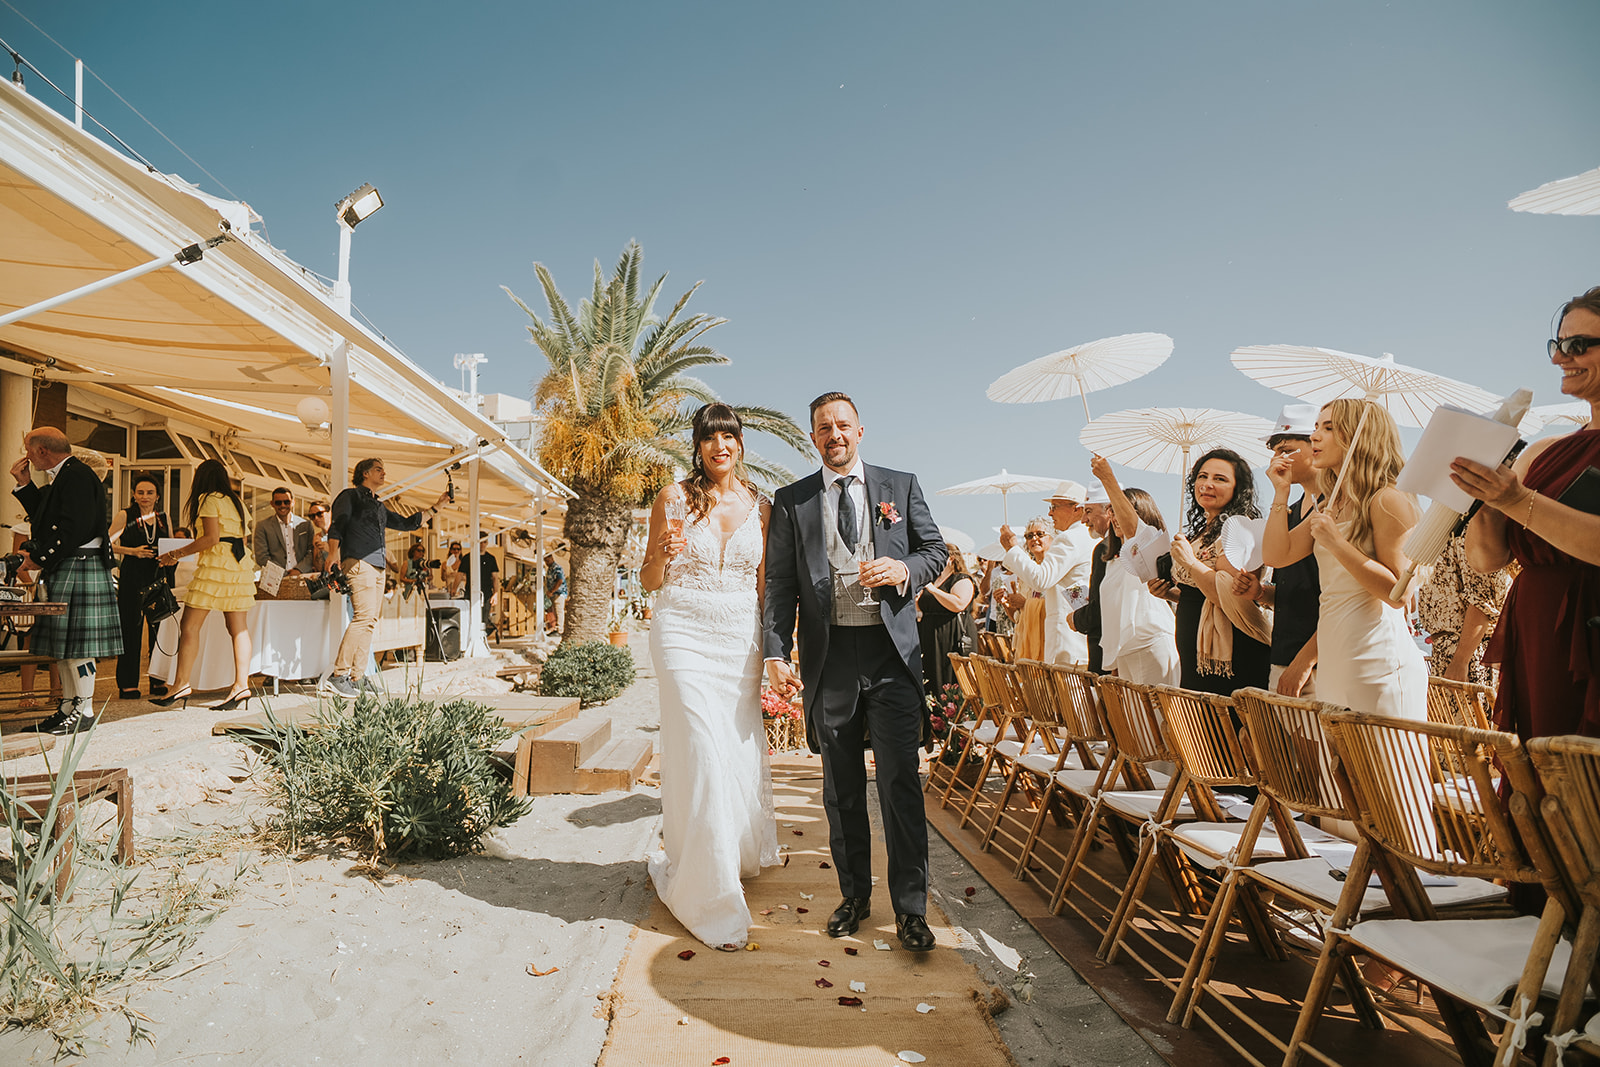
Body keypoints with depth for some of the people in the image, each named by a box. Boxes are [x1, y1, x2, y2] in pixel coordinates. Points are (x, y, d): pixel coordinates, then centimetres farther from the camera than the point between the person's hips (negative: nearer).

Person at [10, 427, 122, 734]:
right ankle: (68, 707, 18)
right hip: (62, 570, 11)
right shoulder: (60, 478, 20)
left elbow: (73, 528, -20)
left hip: (79, 568, -11)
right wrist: (24, 484, 18)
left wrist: (39, 560, -16)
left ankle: (85, 710, -2)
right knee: (62, 642, 12)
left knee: (76, 641, -7)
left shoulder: (76, 475, -13)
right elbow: (45, 518, 23)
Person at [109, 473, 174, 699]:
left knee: (160, 627, 3)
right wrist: (133, 551, -15)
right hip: (131, 578, -3)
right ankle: (127, 684, 4)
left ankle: (159, 681, 10)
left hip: (158, 578, 3)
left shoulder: (163, 518, 13)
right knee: (131, 629, -2)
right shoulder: (125, 516, 2)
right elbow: (109, 544, -2)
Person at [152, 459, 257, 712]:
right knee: (238, 627, 2)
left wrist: (177, 553, -7)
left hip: (216, 567, -8)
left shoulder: (209, 499, -3)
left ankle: (181, 685, -5)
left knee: (189, 625, -4)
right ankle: (241, 686, -2)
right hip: (240, 566, 8)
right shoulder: (236, 501, 19)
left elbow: (212, 538, -12)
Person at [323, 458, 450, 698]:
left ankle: (356, 677, 3)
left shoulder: (380, 507, 28)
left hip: (378, 567, 8)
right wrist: (333, 558, -17)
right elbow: (336, 527, -3)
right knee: (364, 616, -19)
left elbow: (407, 523, 33)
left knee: (370, 621, 2)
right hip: (358, 562, -8)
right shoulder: (350, 496, 7)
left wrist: (437, 505, 31)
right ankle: (338, 675, -19)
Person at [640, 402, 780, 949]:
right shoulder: (673, 498, 0)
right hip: (685, 633, -3)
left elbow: (764, 584, 12)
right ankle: (707, 891, 7)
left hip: (741, 638, 3)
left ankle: (739, 852, 40)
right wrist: (662, 556, -18)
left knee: (743, 751, 8)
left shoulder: (759, 506, 8)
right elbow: (649, 581, 5)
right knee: (703, 754, -9)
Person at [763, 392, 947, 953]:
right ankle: (854, 895, 26)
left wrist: (905, 570, -11)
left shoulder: (901, 485, 9)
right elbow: (780, 584, 4)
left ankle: (910, 907, 10)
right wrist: (776, 653, -6)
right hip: (829, 657, 1)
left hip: (892, 653, -1)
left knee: (900, 781, -3)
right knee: (842, 787, 11)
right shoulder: (791, 501, 8)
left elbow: (935, 549, 12)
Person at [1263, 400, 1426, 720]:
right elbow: (1276, 556, 10)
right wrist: (1281, 493, 8)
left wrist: (1338, 544, -19)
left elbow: (1398, 593, -15)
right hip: (1333, 663, 8)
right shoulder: (1331, 506, 16)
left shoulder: (1388, 500, -8)